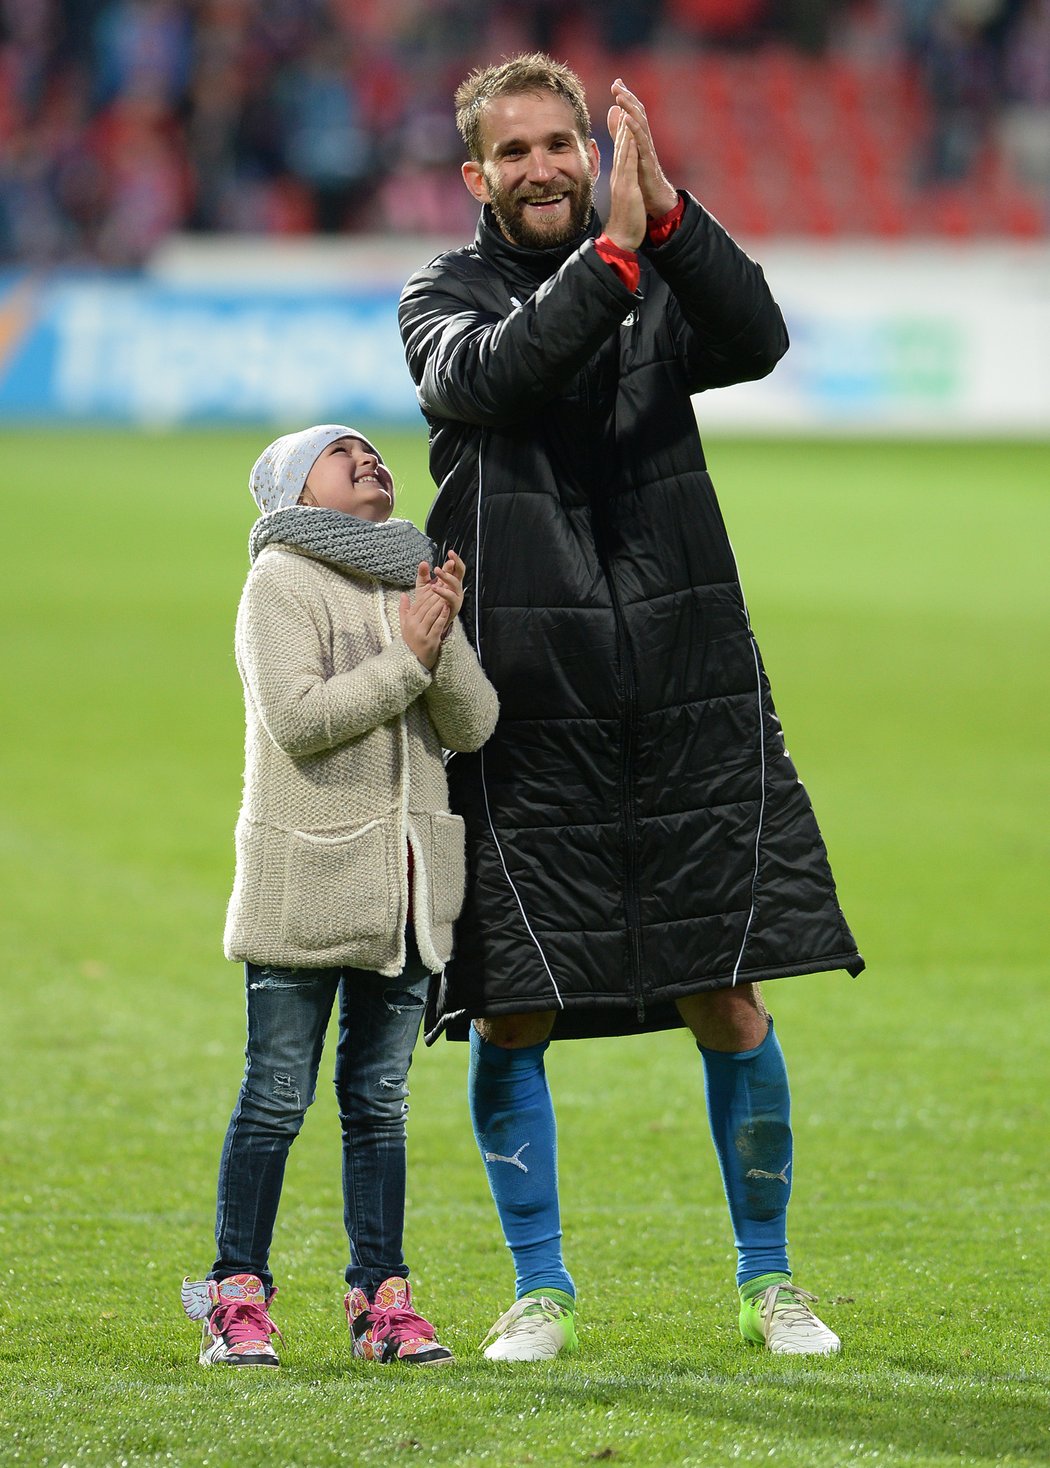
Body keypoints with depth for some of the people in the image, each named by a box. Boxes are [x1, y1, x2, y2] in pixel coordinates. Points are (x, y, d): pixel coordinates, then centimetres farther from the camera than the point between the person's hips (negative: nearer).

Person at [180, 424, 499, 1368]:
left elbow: (472, 725, 5)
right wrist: (408, 658, -16)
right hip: (305, 878, -6)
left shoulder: (416, 583, 15)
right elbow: (296, 716, -18)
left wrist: (444, 640, -11)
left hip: (404, 882, 6)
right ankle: (239, 1298, 1)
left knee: (380, 1099, 8)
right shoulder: (281, 584, -5)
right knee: (277, 1099, -4)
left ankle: (381, 1298, 10)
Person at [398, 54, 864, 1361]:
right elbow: (487, 373, -17)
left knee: (729, 1003, 1)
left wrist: (668, 212, -26)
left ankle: (767, 1279, 15)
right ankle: (540, 1290, 14)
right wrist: (614, 253, -26)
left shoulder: (665, 282, 9)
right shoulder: (445, 297, 6)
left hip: (685, 691, 1)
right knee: (511, 1014, 0)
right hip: (523, 703, -1)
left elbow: (758, 339, -12)